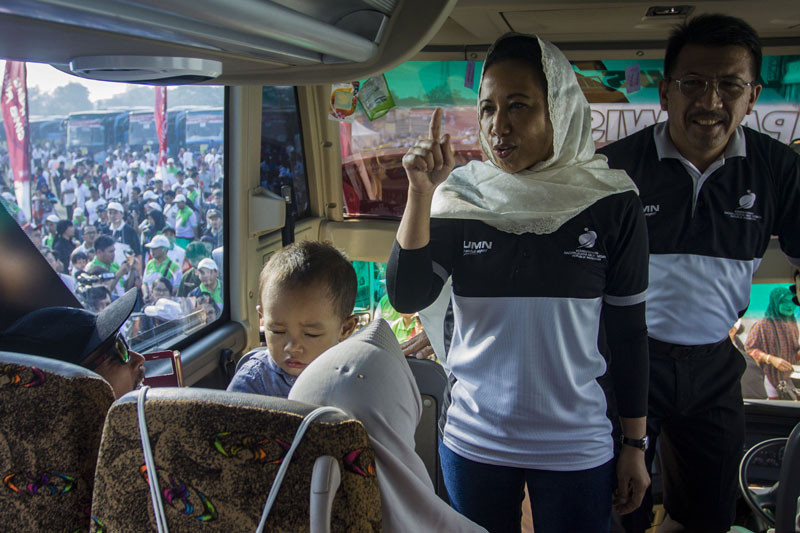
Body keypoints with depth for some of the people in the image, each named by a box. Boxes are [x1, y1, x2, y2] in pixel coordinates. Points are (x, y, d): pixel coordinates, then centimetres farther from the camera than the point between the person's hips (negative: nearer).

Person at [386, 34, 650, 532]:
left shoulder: (612, 202, -7)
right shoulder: (460, 197, -4)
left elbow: (629, 330, 0)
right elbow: (407, 297, -10)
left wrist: (636, 445, 3)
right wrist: (421, 192, -19)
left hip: (576, 449, -1)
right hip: (473, 441, 1)